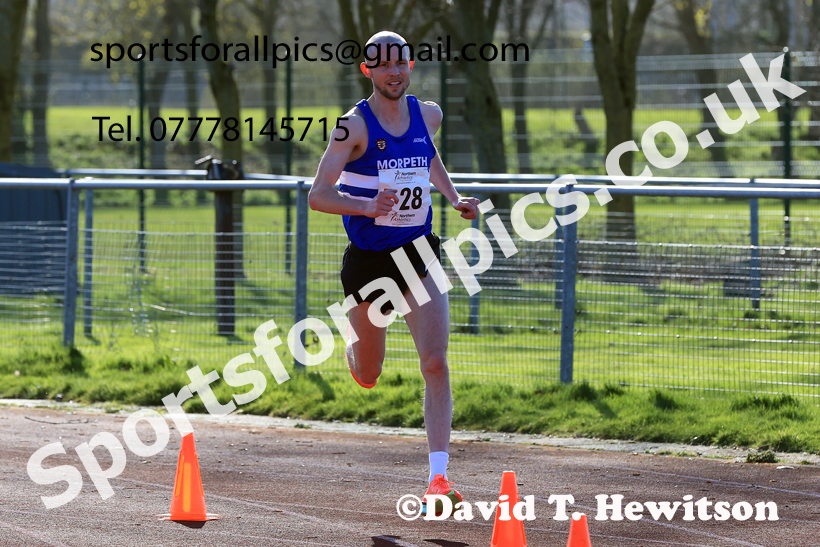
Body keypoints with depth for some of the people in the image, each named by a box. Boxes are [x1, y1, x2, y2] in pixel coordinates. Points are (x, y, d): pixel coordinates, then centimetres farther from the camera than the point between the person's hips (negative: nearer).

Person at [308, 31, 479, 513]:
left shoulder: (428, 115, 2)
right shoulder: (355, 125, -13)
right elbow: (318, 196, -17)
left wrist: (455, 198, 10)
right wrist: (366, 206, -34)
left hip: (419, 254, 2)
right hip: (368, 258, -2)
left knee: (436, 364, -16)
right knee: (367, 378, 12)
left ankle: (439, 477, -17)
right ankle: (354, 343, 52)